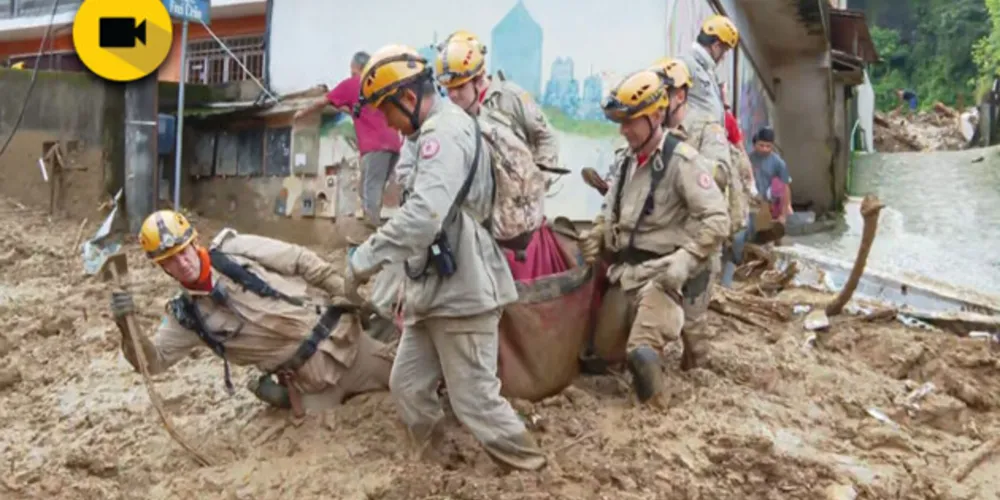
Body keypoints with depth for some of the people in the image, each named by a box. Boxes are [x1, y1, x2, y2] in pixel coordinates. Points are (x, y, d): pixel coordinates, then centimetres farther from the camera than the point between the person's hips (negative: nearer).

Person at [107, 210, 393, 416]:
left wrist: (349, 294, -3)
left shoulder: (236, 250, -8)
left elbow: (301, 261, -3)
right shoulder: (185, 315, 0)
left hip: (337, 338, -1)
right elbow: (153, 360, -4)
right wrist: (128, 327, -23)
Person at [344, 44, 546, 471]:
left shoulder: (445, 132, -17)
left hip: (461, 293, -10)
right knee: (407, 385, 15)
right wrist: (413, 288, 20)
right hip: (437, 291, 10)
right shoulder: (439, 132, 17)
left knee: (475, 399, -2)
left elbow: (423, 215, -30)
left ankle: (531, 472, 14)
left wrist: (363, 260, -24)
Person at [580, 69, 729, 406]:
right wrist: (595, 237, 5)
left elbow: (717, 221, -17)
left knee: (641, 353, -26)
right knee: (604, 348, 11)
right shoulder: (626, 161, 11)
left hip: (665, 271, -8)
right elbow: (611, 211, 23)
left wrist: (684, 259, -26)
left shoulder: (682, 161, -14)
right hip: (626, 268, 8)